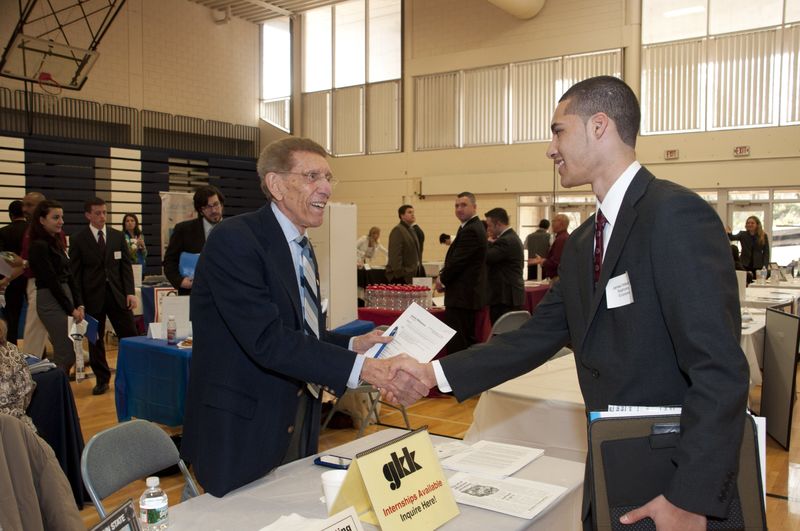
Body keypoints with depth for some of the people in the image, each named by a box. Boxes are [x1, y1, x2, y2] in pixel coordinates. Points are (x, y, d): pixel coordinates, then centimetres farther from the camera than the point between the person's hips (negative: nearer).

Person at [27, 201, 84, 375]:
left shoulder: (56, 242, 13)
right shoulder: (39, 246, -12)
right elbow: (51, 281, -14)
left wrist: (79, 304, 4)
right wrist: (71, 309, -10)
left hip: (65, 298, 8)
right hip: (51, 301, -8)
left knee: (63, 352, 11)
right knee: (66, 354, -7)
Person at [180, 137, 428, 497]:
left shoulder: (301, 247, 10)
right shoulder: (234, 240, -18)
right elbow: (267, 339, -28)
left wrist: (353, 345, 0)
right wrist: (362, 369, -34)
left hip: (297, 426, 8)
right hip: (240, 434, -8)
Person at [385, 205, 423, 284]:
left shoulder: (412, 230, 19)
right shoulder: (397, 231, -10)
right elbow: (395, 256, -17)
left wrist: (420, 271, 16)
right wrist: (400, 275, -22)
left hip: (413, 274, 9)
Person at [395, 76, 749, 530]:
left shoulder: (676, 214, -18)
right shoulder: (584, 241, 8)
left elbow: (720, 369, -23)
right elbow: (538, 336, 8)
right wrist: (436, 373, 3)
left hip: (682, 481, -8)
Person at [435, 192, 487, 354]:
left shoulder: (470, 230, -18)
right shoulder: (475, 227, 16)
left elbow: (458, 261, -19)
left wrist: (442, 280, -3)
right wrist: (443, 275, 6)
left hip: (462, 296, -11)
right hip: (470, 294, 11)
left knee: (456, 344, -8)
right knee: (468, 340, 16)